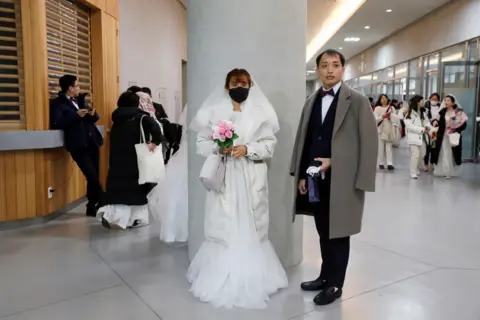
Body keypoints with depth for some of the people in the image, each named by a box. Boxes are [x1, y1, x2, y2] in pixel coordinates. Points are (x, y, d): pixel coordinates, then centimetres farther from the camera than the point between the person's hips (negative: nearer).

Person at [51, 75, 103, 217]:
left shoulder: (81, 99, 17)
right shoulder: (58, 103, -2)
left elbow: (95, 118, 17)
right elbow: (57, 123, -15)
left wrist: (93, 114, -6)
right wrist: (76, 115, -20)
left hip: (92, 142, 7)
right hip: (79, 146, -6)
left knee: (94, 177, 10)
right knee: (92, 177, -10)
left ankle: (92, 207, 22)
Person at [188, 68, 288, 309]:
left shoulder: (260, 113, 5)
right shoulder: (214, 112, 6)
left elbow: (270, 145, 1)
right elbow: (201, 143, 5)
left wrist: (247, 149, -13)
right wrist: (218, 148, -13)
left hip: (251, 179, 0)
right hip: (224, 178, 0)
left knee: (251, 226, 2)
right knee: (223, 225, 0)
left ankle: (252, 277, 15)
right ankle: (222, 278, 13)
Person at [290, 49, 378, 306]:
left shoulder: (357, 101, -5)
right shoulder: (311, 102, 12)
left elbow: (369, 143, -10)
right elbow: (303, 141, 11)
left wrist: (333, 162, -16)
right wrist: (301, 175, 4)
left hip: (341, 181, -5)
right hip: (315, 181, 5)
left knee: (338, 234, 8)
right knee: (323, 232, 17)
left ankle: (335, 284, 24)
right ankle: (325, 276, 33)